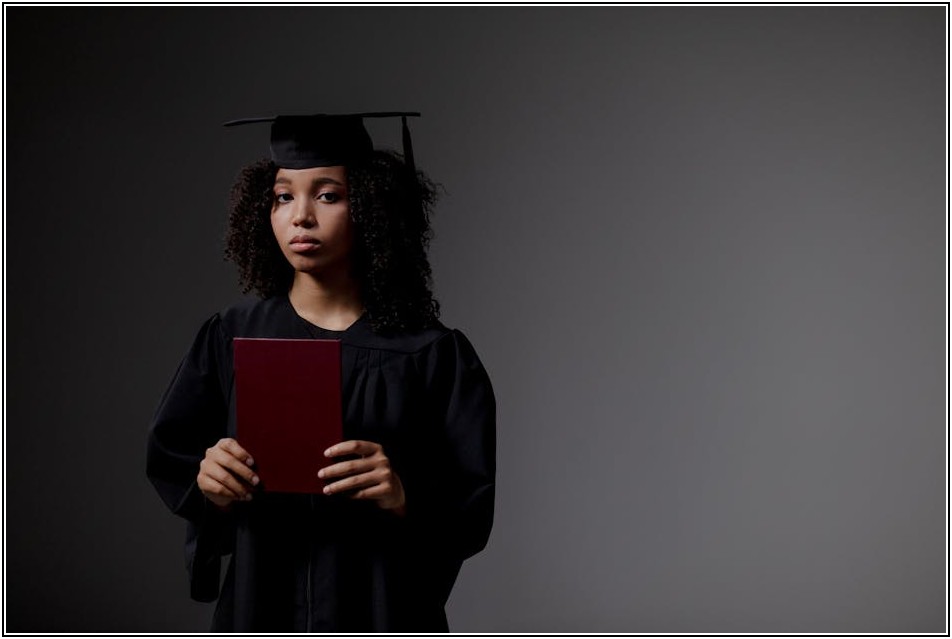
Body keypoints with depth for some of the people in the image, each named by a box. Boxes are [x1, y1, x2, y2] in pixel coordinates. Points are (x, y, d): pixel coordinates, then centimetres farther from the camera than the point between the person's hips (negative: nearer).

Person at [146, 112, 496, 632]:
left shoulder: (432, 356, -9)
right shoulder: (230, 340, -2)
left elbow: (473, 515, -10)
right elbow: (166, 459, 3)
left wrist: (406, 497, -29)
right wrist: (205, 482, -18)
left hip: (381, 610, -2)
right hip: (259, 605, 2)